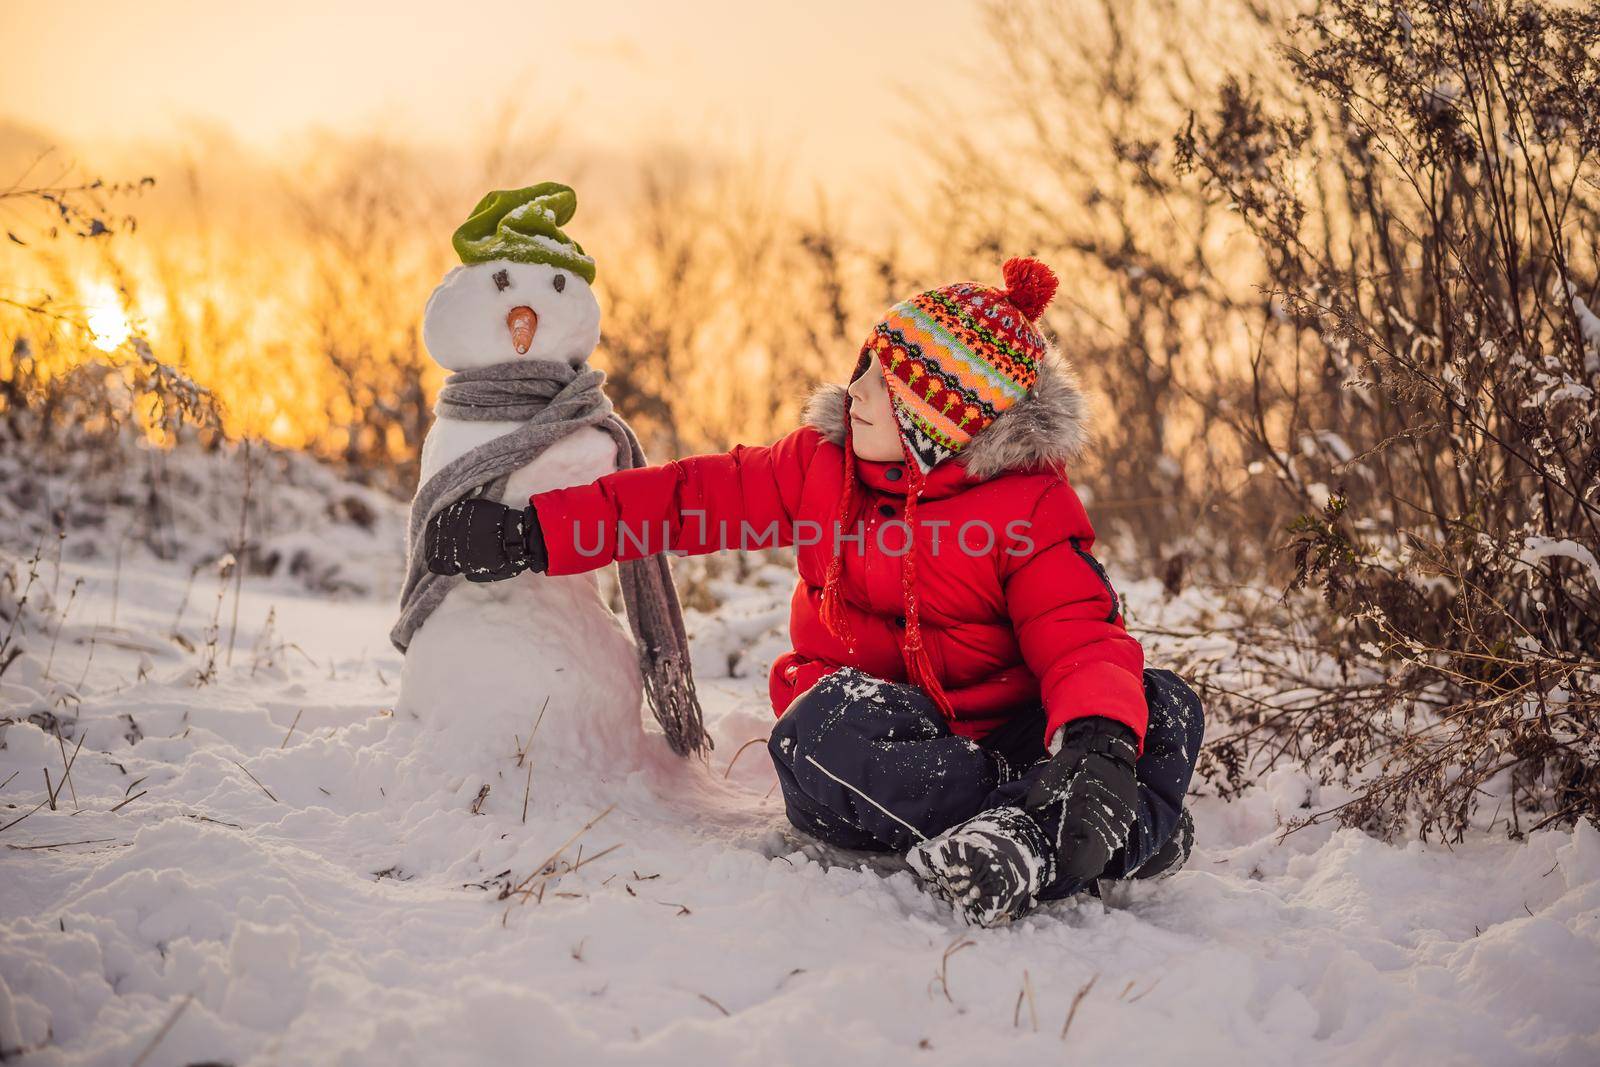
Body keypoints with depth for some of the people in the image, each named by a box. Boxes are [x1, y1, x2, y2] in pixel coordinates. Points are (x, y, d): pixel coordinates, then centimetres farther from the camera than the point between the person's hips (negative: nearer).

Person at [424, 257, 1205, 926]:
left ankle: (1029, 842, -49)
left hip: (999, 736, -1)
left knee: (1164, 711, -24)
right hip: (869, 720, 2)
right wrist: (532, 534, 3)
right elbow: (690, 497, 8)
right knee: (828, 734, -36)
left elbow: (1083, 640, -18)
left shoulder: (1030, 509, -8)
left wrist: (1099, 746, -40)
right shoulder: (821, 464, 4)